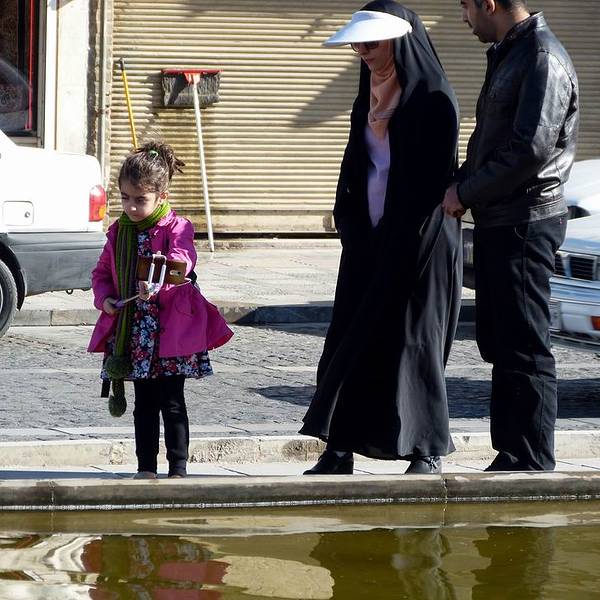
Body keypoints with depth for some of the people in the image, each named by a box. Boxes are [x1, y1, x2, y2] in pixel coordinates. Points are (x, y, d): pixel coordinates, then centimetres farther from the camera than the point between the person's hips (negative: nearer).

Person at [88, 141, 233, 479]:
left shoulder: (176, 229, -8)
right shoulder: (120, 232, 10)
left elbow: (182, 260, -27)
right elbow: (102, 272, 19)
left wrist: (157, 282, -47)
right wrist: (104, 298, -2)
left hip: (171, 329, -5)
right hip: (133, 331, 5)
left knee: (172, 401, -1)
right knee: (145, 402, 10)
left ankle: (178, 468, 5)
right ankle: (146, 467, 16)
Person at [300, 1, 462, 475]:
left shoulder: (433, 99, -10)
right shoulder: (369, 98, 13)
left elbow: (436, 175, -14)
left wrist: (407, 232, -17)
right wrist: (348, 219, 7)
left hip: (419, 238, -7)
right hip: (370, 238, 7)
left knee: (413, 340, -2)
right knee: (351, 339, 2)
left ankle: (429, 449, 8)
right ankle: (340, 448, 4)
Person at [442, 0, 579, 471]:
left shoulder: (543, 59, -14)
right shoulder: (507, 55, 18)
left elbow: (532, 148, -22)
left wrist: (465, 192, -14)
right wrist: (463, 188, 5)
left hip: (526, 223, -10)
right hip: (497, 221, 10)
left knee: (525, 348, -7)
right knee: (499, 343, 12)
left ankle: (534, 464, -4)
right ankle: (510, 456, 18)